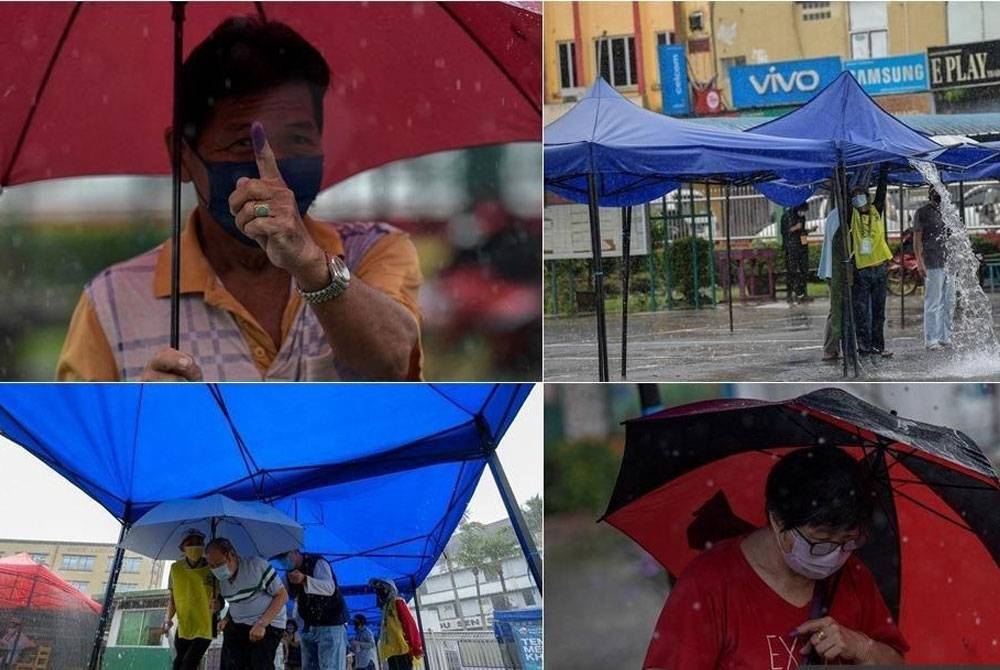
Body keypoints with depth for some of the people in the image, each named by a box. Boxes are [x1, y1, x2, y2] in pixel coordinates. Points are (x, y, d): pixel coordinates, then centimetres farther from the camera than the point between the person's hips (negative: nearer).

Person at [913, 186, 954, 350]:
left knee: (948, 302, 8)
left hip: (948, 263, 7)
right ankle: (931, 340, -4)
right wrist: (920, 262, -14)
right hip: (933, 265, -7)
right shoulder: (922, 213, -2)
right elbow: (917, 239, -6)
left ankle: (945, 337, 14)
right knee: (933, 303, -7)